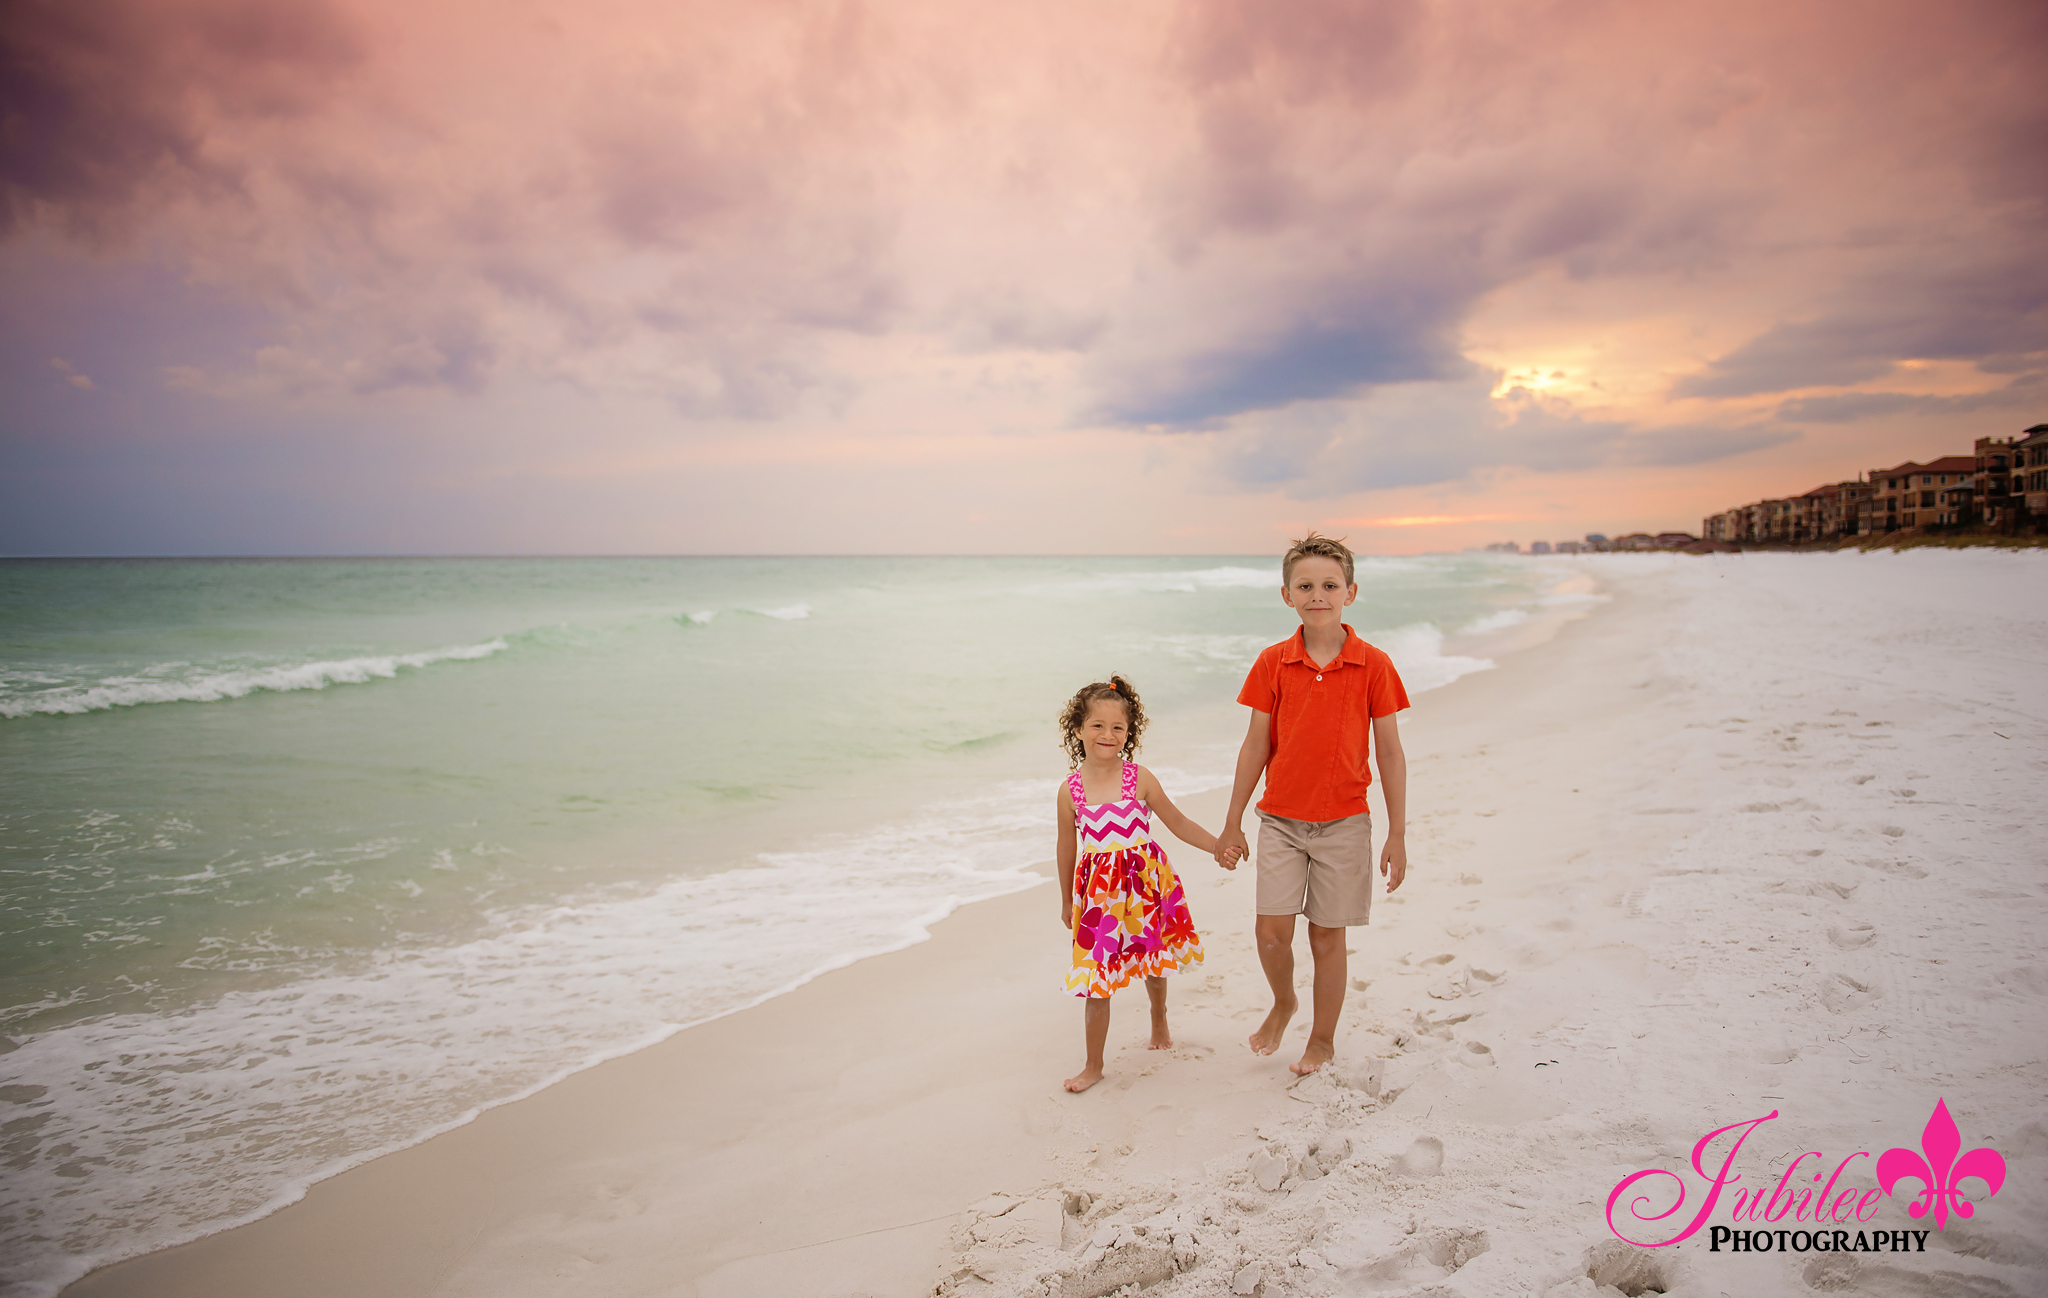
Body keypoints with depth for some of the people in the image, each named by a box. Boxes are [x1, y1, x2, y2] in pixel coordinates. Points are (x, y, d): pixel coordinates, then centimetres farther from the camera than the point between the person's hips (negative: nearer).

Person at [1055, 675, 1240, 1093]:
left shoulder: (1139, 779, -7)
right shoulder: (1070, 790, -6)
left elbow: (1179, 823, 1)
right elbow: (1067, 848, 5)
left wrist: (1217, 847, -10)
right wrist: (1067, 901, 13)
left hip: (1145, 884, 1)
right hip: (1098, 892, -1)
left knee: (1153, 962, 20)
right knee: (1096, 979, 0)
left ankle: (1159, 1020, 51)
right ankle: (1094, 1065, 16)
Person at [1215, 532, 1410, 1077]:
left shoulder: (1373, 665, -7)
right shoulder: (1273, 664, -2)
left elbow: (1390, 753, -2)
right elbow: (1256, 746, 3)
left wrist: (1397, 835, -2)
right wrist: (1232, 822, 6)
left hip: (1344, 822, -1)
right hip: (1280, 820, 1)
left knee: (1327, 935, 7)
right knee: (1271, 932, -1)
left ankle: (1323, 1039, 28)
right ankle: (1283, 1003, 31)